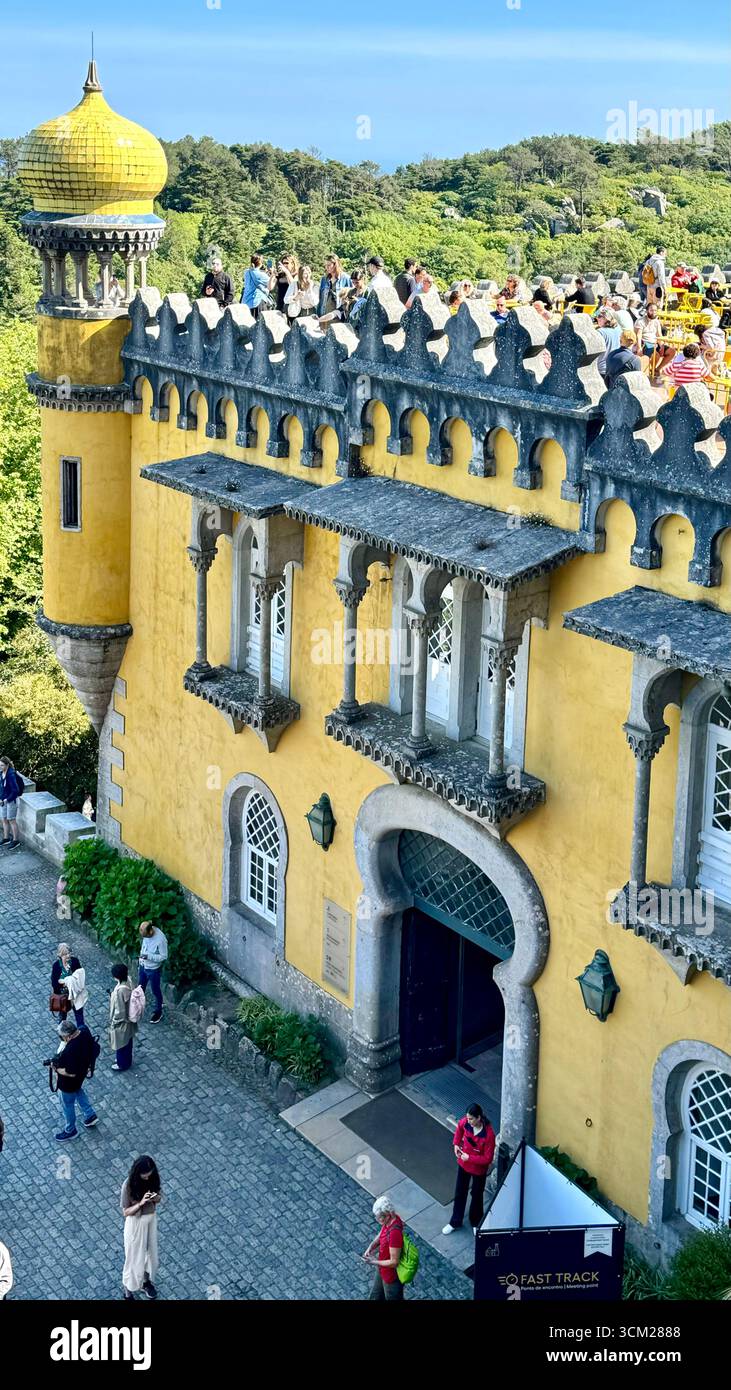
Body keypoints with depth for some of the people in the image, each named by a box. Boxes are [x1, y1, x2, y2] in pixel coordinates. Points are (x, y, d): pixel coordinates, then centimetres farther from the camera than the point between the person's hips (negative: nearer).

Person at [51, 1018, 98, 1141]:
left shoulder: (70, 1051, -43)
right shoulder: (84, 1031, -20)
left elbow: (71, 1073, -34)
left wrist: (57, 1069, -17)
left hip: (69, 1082, -8)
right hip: (82, 1069, 8)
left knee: (67, 1104, 20)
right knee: (78, 1091, 37)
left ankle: (70, 1131, 44)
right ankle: (90, 1115, 48)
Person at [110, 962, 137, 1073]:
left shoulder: (120, 991, -38)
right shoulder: (127, 982, -12)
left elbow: (119, 1011, -28)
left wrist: (113, 1022, -14)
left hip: (121, 1022, -8)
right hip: (128, 1019, 8)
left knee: (121, 1043, 17)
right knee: (126, 1042, 29)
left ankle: (123, 1064, 37)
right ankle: (125, 1059, 49)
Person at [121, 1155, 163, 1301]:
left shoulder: (153, 1178, -12)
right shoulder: (128, 1185, -26)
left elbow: (159, 1197, 3)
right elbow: (125, 1212, -19)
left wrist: (156, 1198, -21)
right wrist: (141, 1203, -34)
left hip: (151, 1219, 5)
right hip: (136, 1223, -5)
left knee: (151, 1252, 21)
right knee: (135, 1256, 8)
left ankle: (146, 1282, 46)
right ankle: (129, 1291, 29)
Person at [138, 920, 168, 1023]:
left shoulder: (161, 939, -34)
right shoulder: (146, 932, -14)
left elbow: (164, 956, -24)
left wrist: (148, 956, -32)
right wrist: (142, 955, 11)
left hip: (154, 969, -6)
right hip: (143, 966, 6)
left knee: (156, 991, 15)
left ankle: (158, 1012, 36)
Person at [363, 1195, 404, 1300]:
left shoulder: (395, 1233, -40)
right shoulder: (389, 1221, -13)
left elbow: (394, 1262, -32)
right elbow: (381, 1235, 8)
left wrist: (375, 1262, -20)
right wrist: (371, 1247, -9)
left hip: (391, 1276, -8)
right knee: (375, 1296, 29)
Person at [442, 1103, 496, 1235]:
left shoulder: (489, 1134, -34)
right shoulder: (465, 1122, -20)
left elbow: (488, 1158, -25)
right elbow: (459, 1128, 7)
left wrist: (469, 1158, -25)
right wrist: (456, 1144, -2)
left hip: (479, 1169, -4)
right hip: (463, 1164, 4)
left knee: (477, 1196, 19)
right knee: (460, 1193, 20)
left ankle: (476, 1223, 43)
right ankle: (455, 1222, 41)